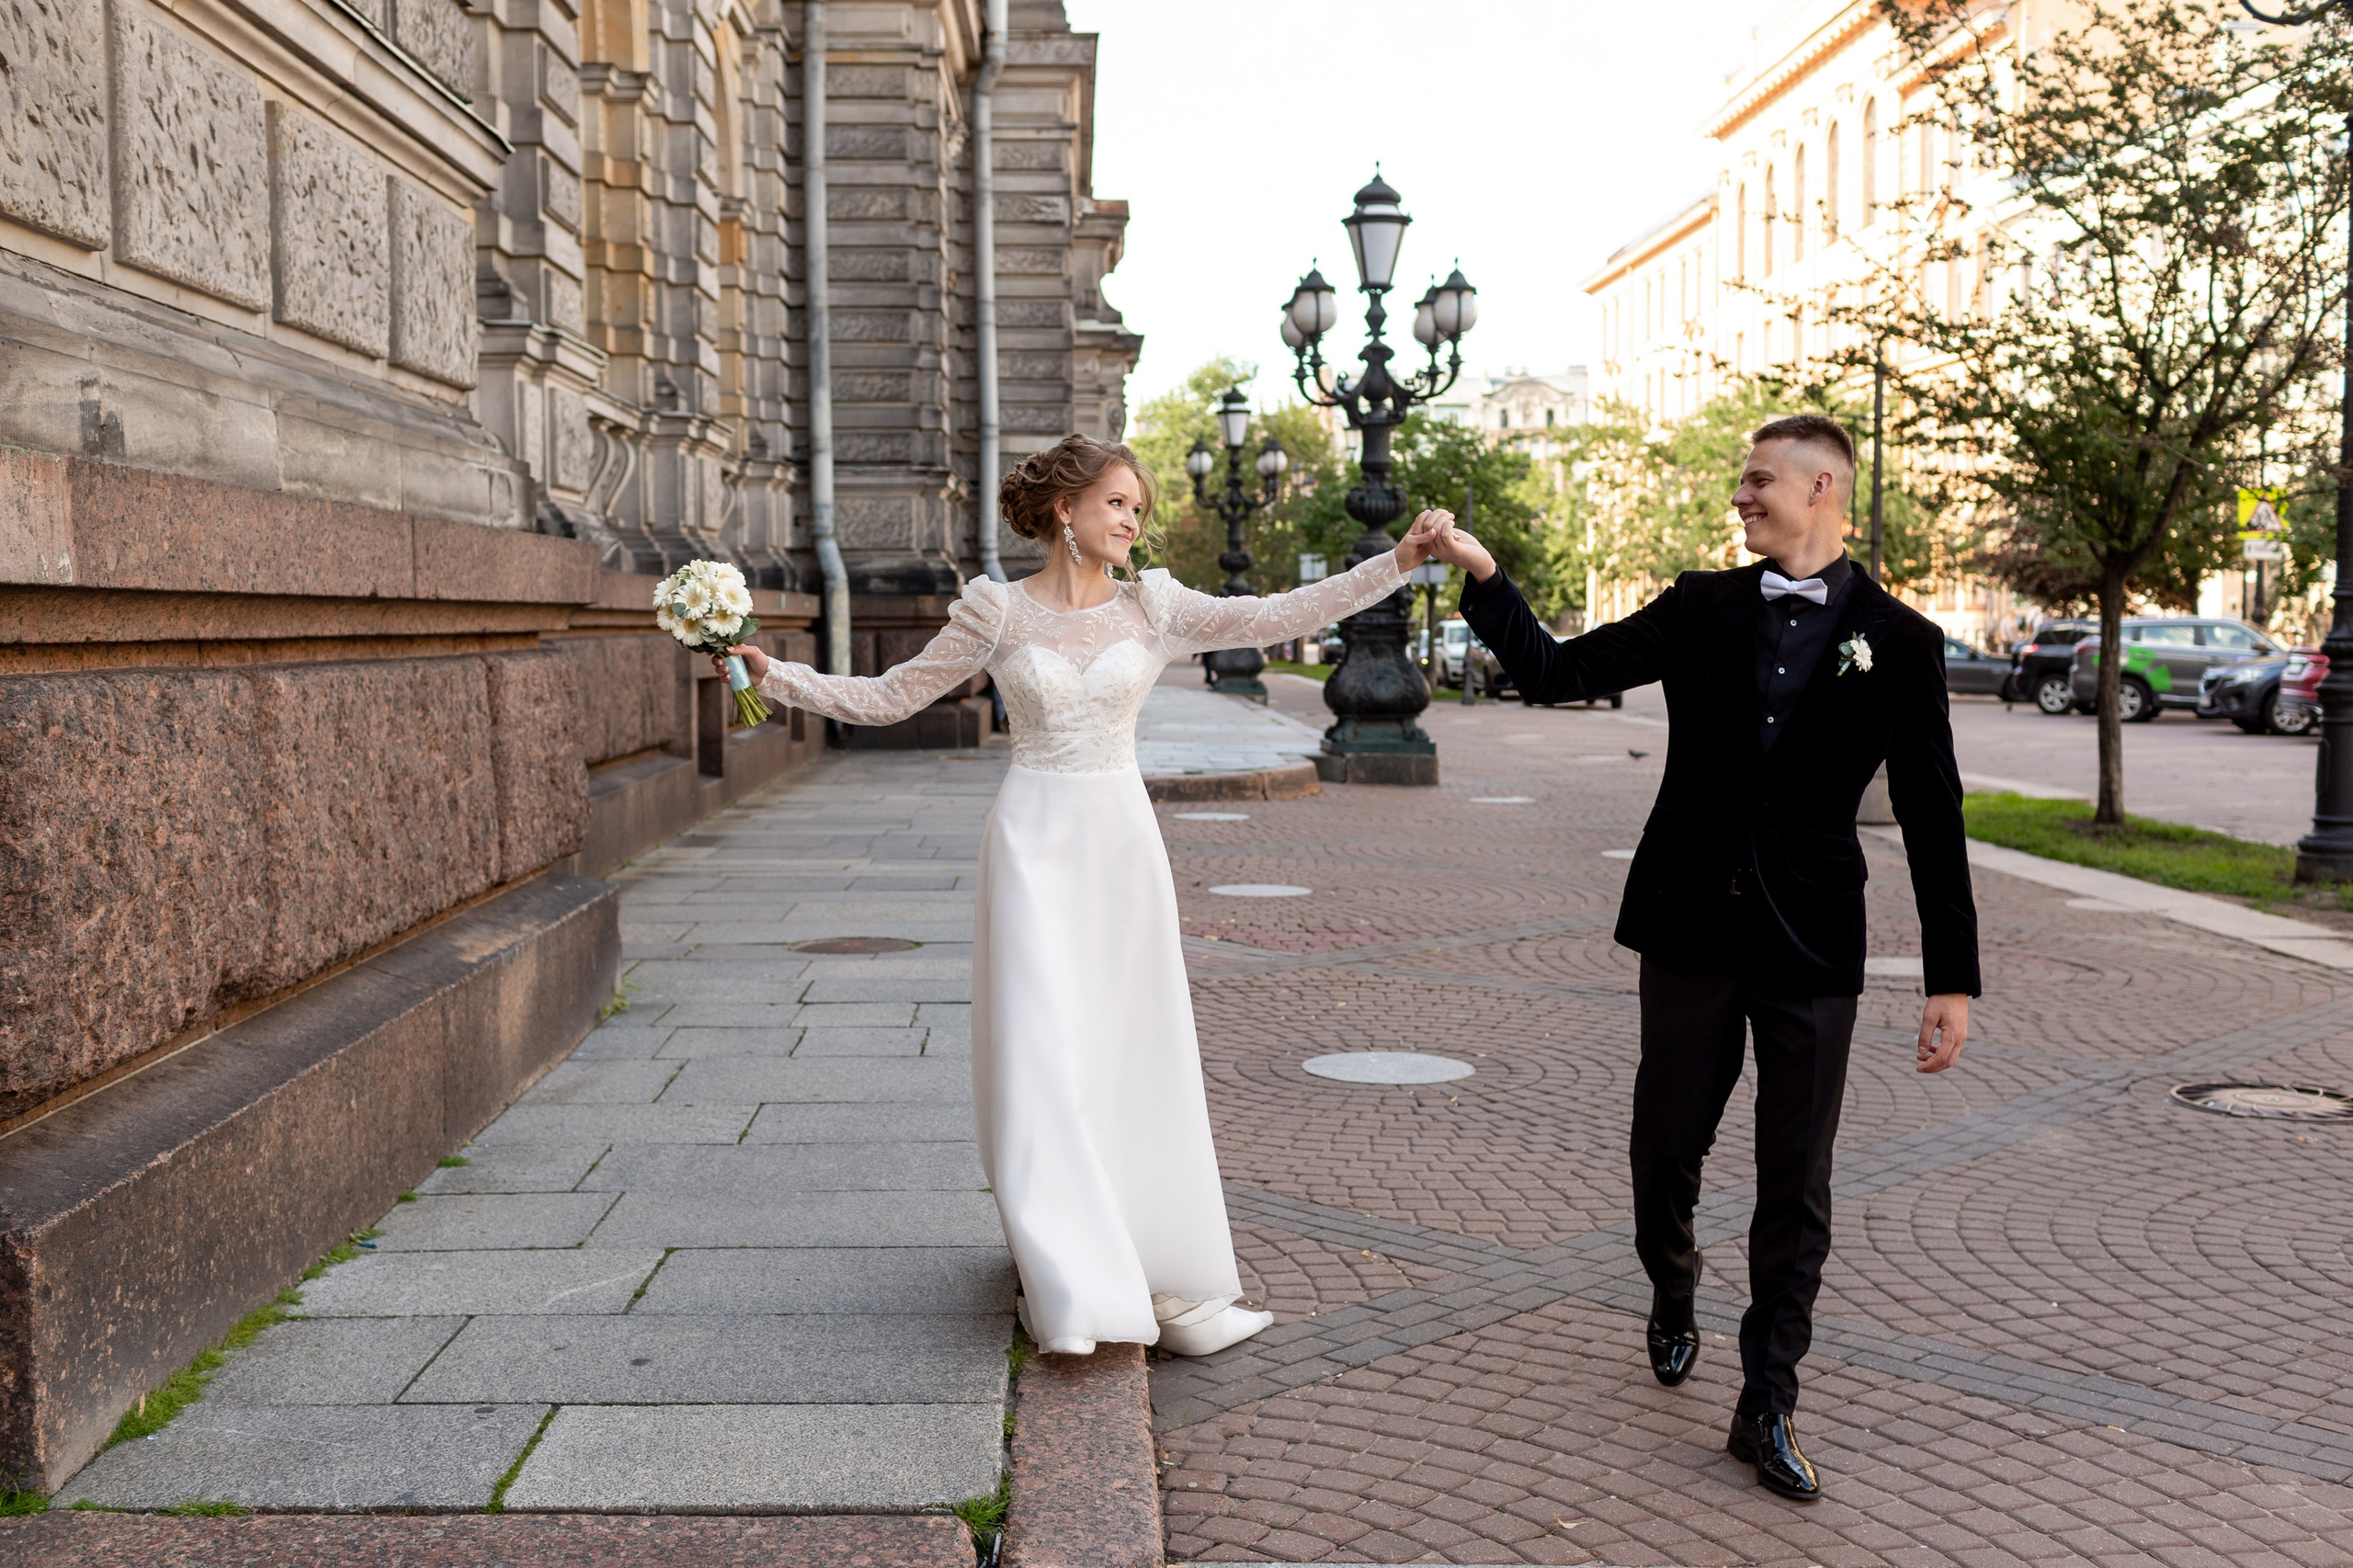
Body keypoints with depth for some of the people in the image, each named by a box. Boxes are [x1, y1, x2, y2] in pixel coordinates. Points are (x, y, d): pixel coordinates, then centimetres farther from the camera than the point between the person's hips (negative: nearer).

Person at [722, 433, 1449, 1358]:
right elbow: (884, 698, 5)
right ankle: (1072, 1284, 3)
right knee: (1044, 1053, -5)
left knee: (1135, 1055, 6)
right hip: (1035, 839, -2)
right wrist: (774, 676, -4)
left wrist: (1399, 561, -9)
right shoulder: (996, 612, 0)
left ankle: (1164, 1273, 16)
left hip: (1123, 839, 3)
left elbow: (1283, 616, -3)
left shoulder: (1152, 608, 5)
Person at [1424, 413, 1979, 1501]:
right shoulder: (1700, 609, 4)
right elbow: (1556, 673, 2)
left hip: (1811, 942, -2)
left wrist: (1952, 978, -3)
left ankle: (1767, 1408, 16)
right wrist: (1482, 576, -8)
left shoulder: (1898, 642, -2)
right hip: (1692, 929, 2)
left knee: (1796, 1185, 4)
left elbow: (1932, 823, -1)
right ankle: (1673, 1303, 42)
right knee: (1665, 1146, 12)